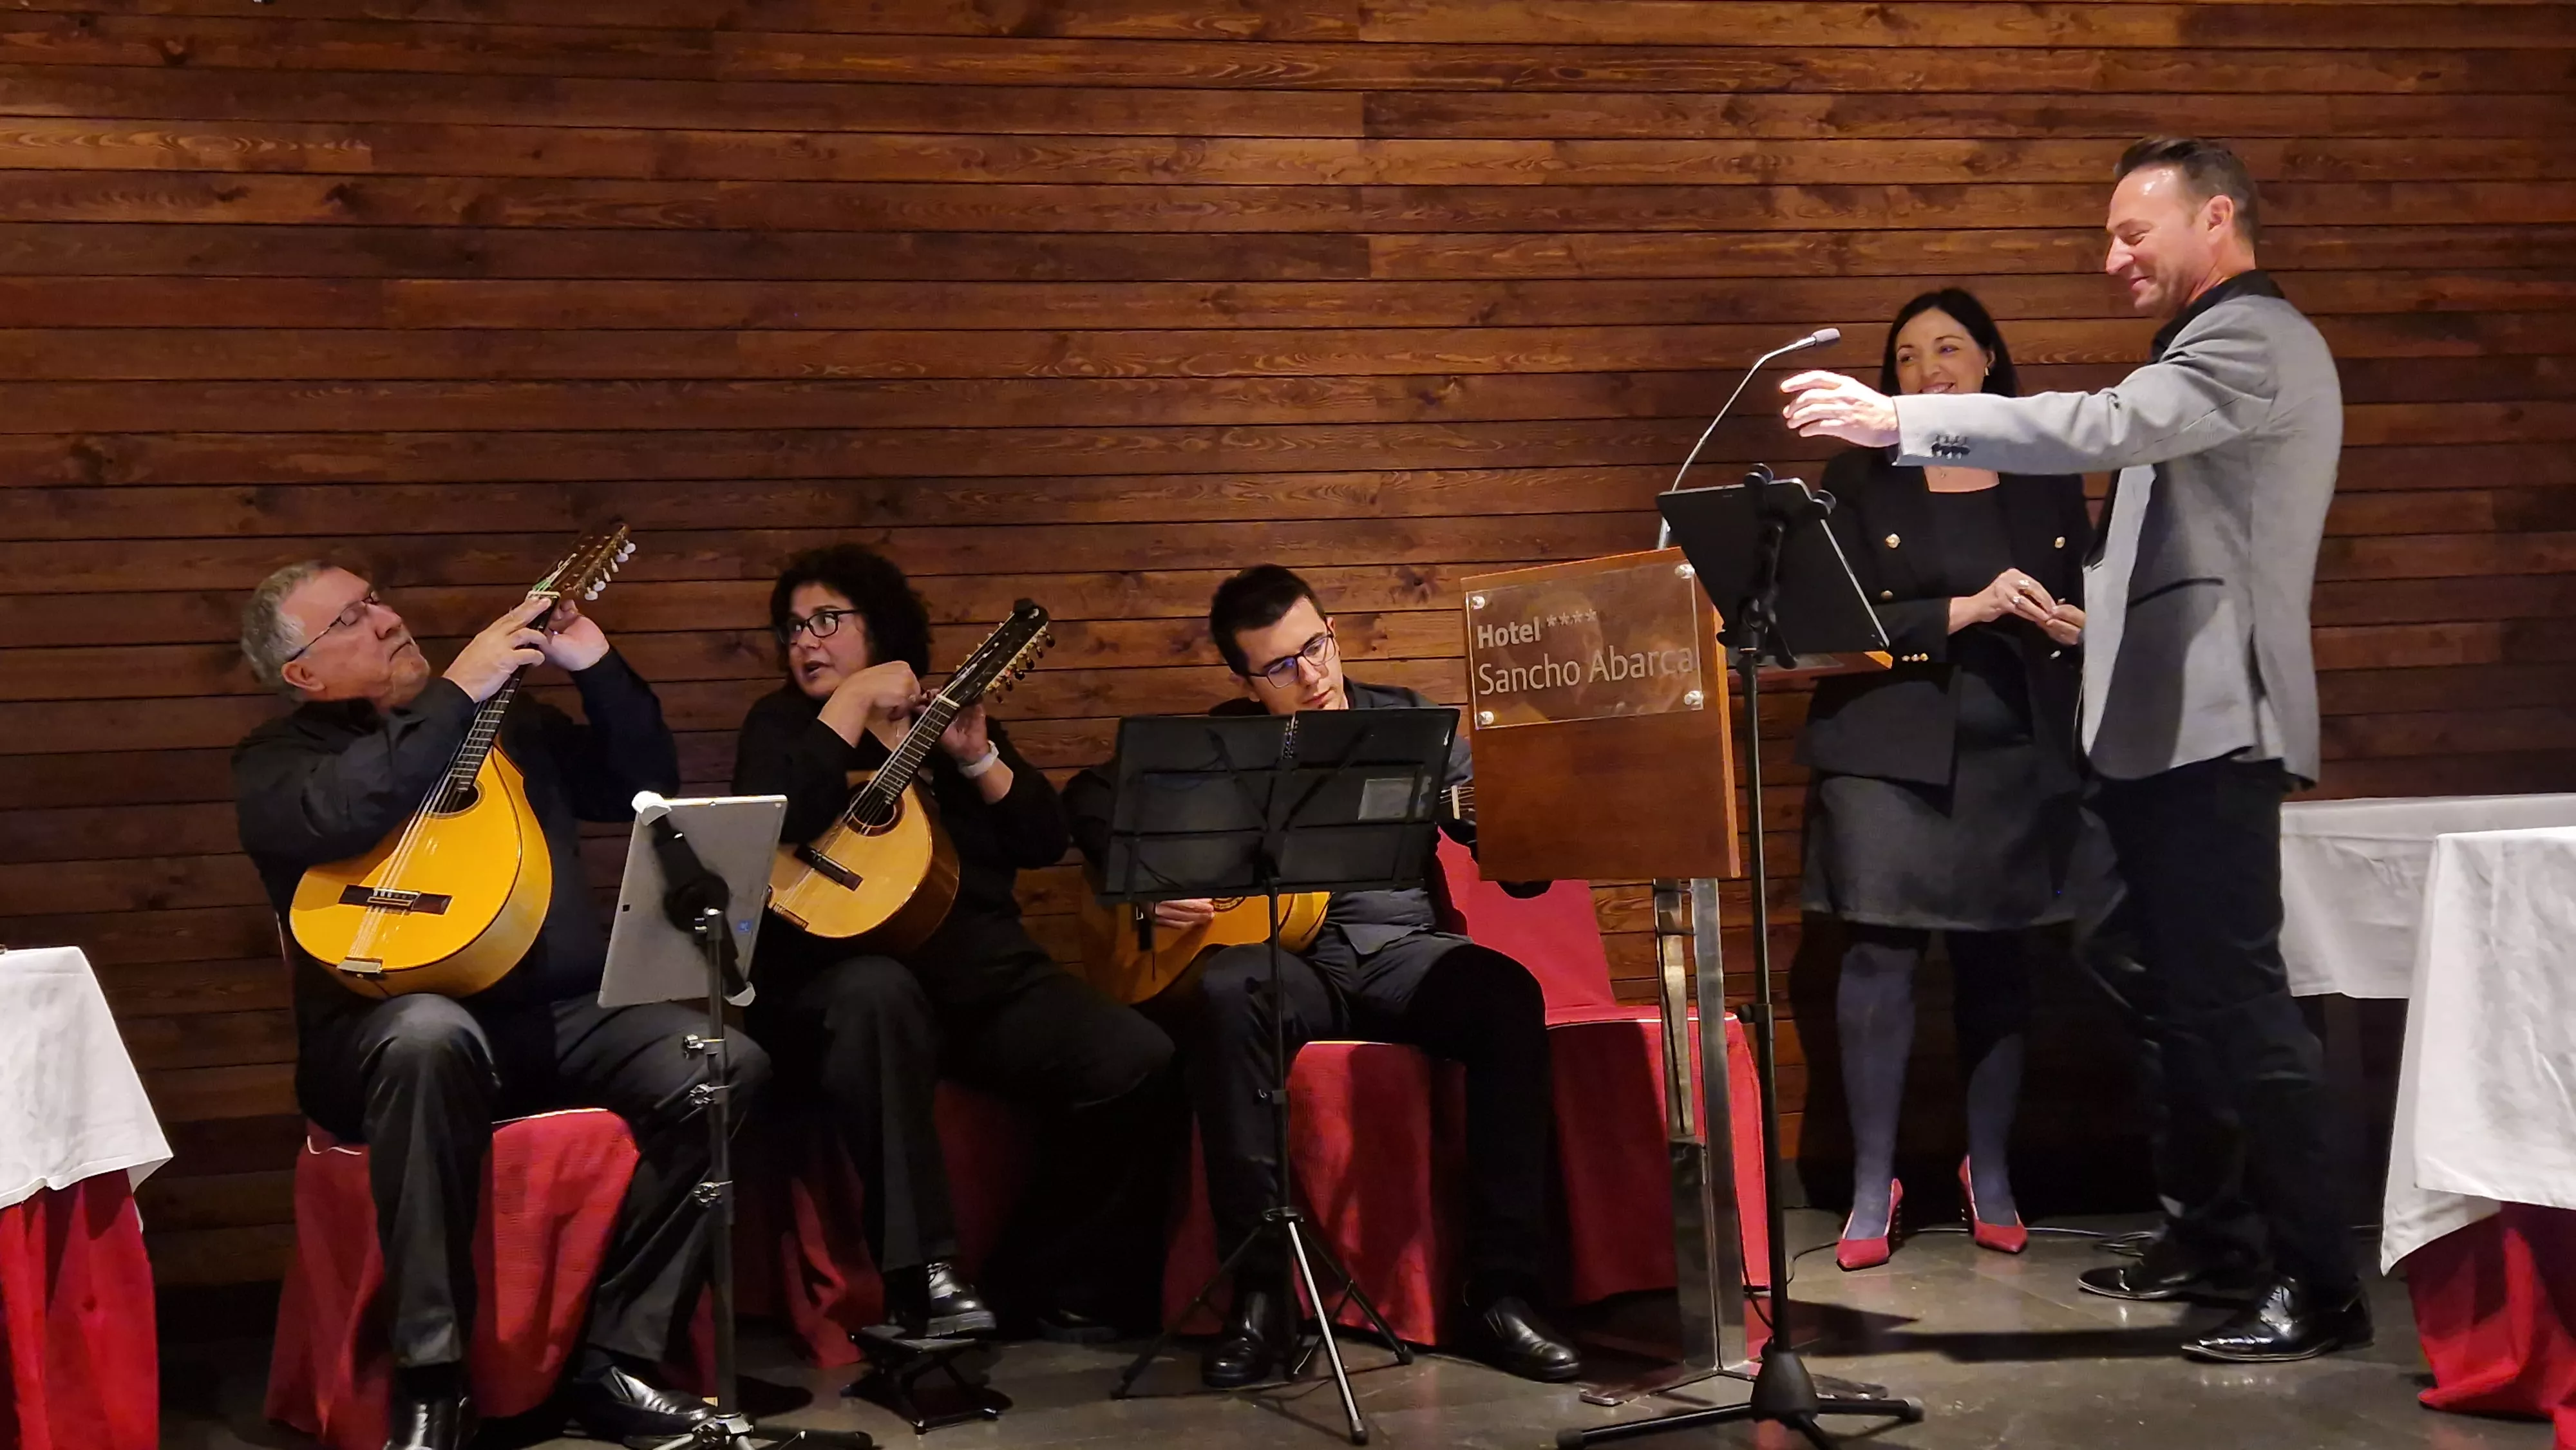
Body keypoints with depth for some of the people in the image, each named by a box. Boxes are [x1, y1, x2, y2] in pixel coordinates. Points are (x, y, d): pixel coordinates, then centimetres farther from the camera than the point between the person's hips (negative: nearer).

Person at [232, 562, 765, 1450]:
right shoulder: (277, 760, 7)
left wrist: (598, 669, 8)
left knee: (728, 1067, -22)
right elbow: (335, 817, -18)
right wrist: (456, 693, -14)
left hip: (564, 1016, 5)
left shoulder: (510, 720, 22)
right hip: (397, 1030, -4)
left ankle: (618, 1355, -16)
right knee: (431, 1032, -41)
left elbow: (647, 789, 20)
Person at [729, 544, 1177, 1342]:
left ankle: (1050, 1284, -2)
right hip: (849, 983, -4)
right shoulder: (783, 724, 10)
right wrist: (854, 703, -11)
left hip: (988, 976, 4)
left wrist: (977, 759, -4)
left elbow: (1045, 842, 10)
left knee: (1139, 1062, -20)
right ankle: (922, 1275, -40)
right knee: (876, 992, -41)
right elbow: (775, 825, -14)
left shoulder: (951, 717, 19)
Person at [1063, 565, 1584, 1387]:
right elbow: (1092, 797, 12)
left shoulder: (1407, 722, 10)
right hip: (1283, 959, -1)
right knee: (1224, 997, -36)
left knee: (1508, 995, -31)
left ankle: (1503, 1289, -27)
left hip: (1399, 951, 1)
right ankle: (1259, 1293, -32)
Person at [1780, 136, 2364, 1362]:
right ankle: (2209, 1237, 23)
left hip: (2208, 723, -11)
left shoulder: (2254, 340, -11)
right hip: (2159, 726, 11)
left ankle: (2318, 1281, -7)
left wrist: (1897, 422, -29)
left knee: (2236, 997, -11)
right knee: (2182, 996, 14)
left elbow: (2103, 428, -27)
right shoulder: (2214, 345, 22)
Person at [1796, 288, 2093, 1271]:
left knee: (1997, 959, 5)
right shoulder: (1858, 481, 5)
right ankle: (1873, 1188, 1)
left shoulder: (2046, 478, 12)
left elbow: (2089, 599, 16)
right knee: (1878, 956, -6)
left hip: (2015, 752, 2)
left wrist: (2076, 627, -7)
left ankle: (1989, 1174, 18)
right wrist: (1966, 611, -15)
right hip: (1892, 752, -2)